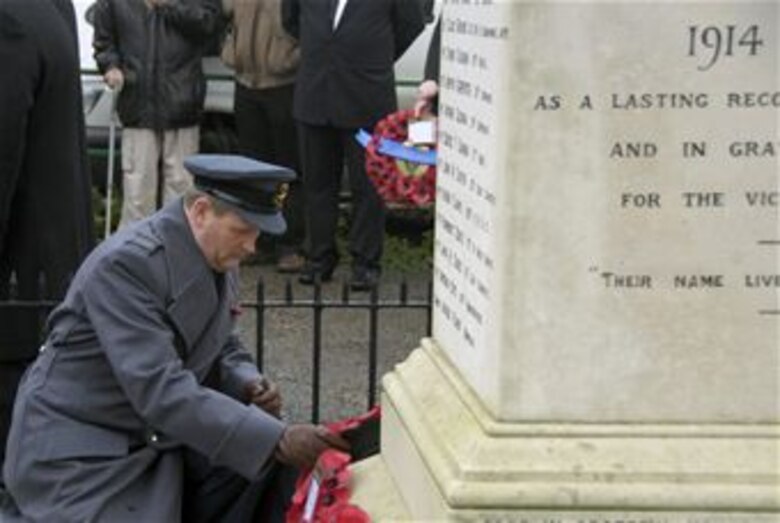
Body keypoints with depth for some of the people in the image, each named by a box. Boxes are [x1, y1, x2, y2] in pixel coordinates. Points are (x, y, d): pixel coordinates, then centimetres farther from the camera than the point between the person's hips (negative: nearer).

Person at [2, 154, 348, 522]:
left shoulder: (216, 257, 0)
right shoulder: (124, 264, -24)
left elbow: (221, 350, 15)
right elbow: (159, 390, -32)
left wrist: (249, 384, -9)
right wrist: (277, 439, -36)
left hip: (157, 437, 8)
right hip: (79, 452, -8)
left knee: (273, 468, -8)